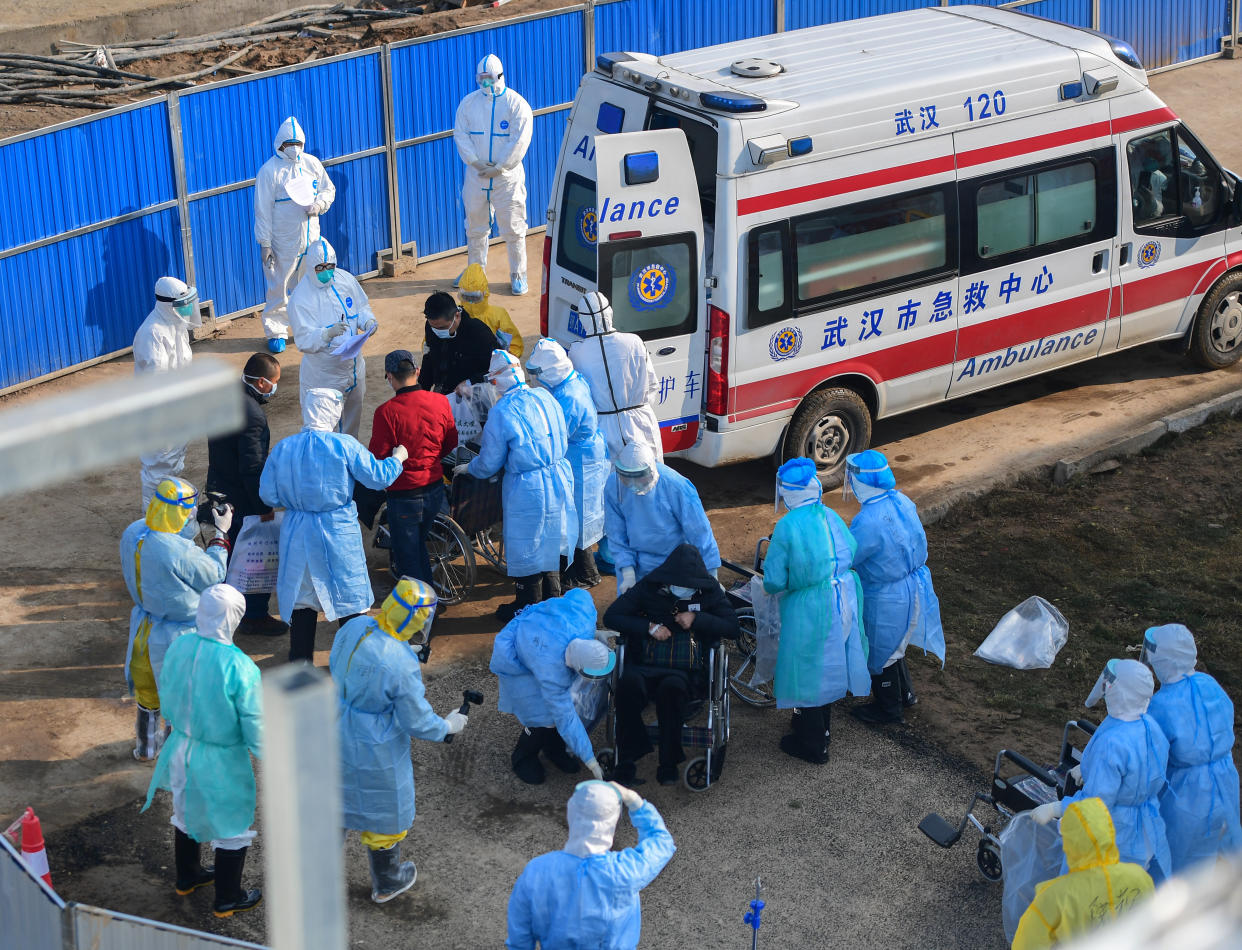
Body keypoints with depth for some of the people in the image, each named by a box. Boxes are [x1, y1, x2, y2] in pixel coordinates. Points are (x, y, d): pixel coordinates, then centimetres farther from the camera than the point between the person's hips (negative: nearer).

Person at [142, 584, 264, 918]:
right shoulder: (239, 667, -30)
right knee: (231, 826, 16)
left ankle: (187, 876, 49)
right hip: (221, 762, -6)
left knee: (187, 812, 28)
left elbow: (167, 697, 4)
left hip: (182, 750, 6)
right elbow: (254, 724, -21)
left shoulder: (178, 648, -13)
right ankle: (227, 899, 31)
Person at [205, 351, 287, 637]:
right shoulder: (251, 415, -30)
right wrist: (265, 508, -18)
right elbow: (252, 469, -28)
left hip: (220, 489, 9)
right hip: (243, 501, -9)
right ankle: (255, 618, 16)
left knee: (231, 550, 26)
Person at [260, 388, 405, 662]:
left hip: (298, 535, 2)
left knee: (301, 598, 14)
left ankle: (300, 661, 19)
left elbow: (268, 494, -2)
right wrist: (398, 458, 8)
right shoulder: (344, 446, -15)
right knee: (349, 597, 13)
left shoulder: (282, 448, -6)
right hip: (339, 535, -2)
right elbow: (378, 476, -11)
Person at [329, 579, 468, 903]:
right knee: (385, 814, 19)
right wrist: (448, 726, -1)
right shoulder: (402, 665, -32)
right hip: (375, 751, -6)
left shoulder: (353, 628, -14)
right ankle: (386, 883, 41)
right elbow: (417, 722, -20)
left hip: (337, 733, 6)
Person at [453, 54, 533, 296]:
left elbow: (519, 141, -13)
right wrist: (475, 162, -12)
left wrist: (498, 168, -15)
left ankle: (518, 275, 13)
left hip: (507, 176, -4)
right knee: (475, 225, 14)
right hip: (476, 175, 4)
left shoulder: (516, 104, -8)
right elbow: (460, 134, 1)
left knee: (512, 227, 1)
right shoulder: (469, 103, 3)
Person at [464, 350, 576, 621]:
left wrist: (468, 468, 11)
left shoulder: (501, 412, -19)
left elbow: (490, 462, -9)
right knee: (550, 541, 22)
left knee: (527, 549, 9)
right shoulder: (545, 397, 0)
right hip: (559, 480, 7)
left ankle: (529, 609, 21)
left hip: (527, 490, -7)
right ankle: (553, 600, 34)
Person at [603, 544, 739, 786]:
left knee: (672, 687, -38)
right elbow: (611, 616, 5)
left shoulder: (708, 591, 7)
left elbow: (732, 628, 3)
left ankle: (669, 763, -23)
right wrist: (649, 627, -6)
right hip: (646, 665, 1)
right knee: (629, 684, -35)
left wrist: (697, 619, -9)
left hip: (689, 671, -1)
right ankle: (627, 759, -23)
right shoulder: (649, 588, 6)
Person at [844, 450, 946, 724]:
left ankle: (888, 708, 33)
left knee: (880, 650, 15)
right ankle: (904, 693, 48)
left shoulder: (868, 522, -33)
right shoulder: (901, 501, -6)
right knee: (892, 644, 29)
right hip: (913, 586, 8)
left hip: (886, 598, -8)